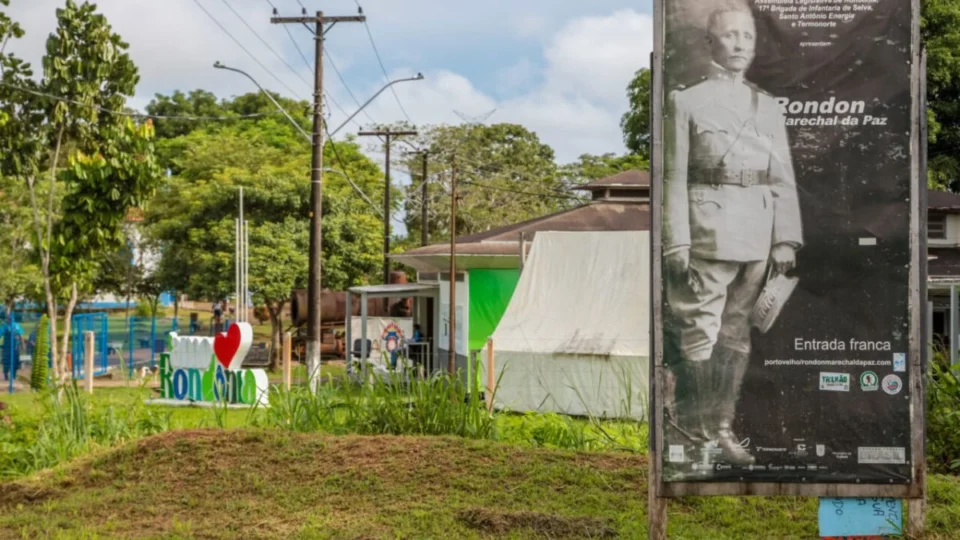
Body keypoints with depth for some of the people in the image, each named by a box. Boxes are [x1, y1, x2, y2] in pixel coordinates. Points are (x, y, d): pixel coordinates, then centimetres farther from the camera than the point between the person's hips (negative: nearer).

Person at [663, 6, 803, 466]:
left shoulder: (768, 107, 13)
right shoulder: (686, 102, 1)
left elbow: (783, 179, 11)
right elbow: (673, 178, -4)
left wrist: (786, 240, 3)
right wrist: (676, 244, -11)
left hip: (757, 239, 4)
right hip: (709, 233, -4)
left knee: (737, 334, 8)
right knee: (701, 333, -3)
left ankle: (721, 424, 17)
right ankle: (695, 425, 10)